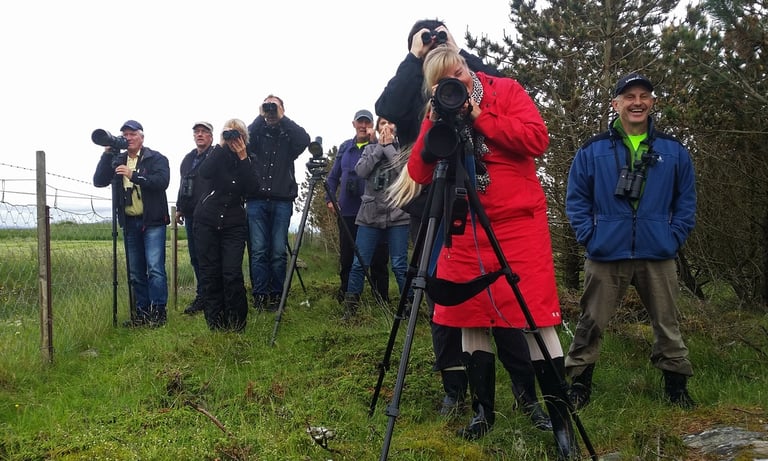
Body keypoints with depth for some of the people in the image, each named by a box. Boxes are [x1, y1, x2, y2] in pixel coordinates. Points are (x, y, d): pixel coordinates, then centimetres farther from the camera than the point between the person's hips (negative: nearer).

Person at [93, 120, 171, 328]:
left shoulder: (156, 158, 0)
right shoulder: (117, 160, 14)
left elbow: (162, 181, -16)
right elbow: (98, 181, 4)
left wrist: (133, 175, -23)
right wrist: (107, 153, -4)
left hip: (152, 221, -5)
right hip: (130, 222, 5)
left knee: (155, 268, -11)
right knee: (135, 272, 8)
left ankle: (158, 311, -6)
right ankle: (142, 312, 14)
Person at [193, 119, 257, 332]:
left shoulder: (247, 160, 6)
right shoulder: (217, 155, 3)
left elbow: (253, 188, -11)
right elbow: (204, 173, -18)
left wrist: (243, 157, -15)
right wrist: (221, 146, -19)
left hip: (234, 224, 0)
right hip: (207, 220, 1)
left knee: (232, 274, -11)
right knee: (209, 273, 1)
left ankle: (236, 325, -1)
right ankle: (214, 324, 9)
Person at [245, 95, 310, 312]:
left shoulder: (288, 135, 12)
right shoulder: (257, 133, 13)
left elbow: (304, 140, -10)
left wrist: (282, 118, -3)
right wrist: (260, 118, -2)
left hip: (282, 200, 0)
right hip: (256, 199, 0)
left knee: (279, 251, -2)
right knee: (258, 250, -4)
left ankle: (277, 295, 6)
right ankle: (260, 295, 2)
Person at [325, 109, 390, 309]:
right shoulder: (345, 147, 13)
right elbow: (333, 176, 17)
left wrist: (373, 141, -18)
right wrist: (329, 198, 5)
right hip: (348, 212, 3)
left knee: (378, 258, 1)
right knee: (347, 257, 8)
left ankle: (381, 299, 10)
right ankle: (347, 296, 19)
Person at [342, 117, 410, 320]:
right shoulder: (370, 149, 15)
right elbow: (361, 171, -3)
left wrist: (389, 146, -5)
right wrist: (380, 147, -3)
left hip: (397, 214, -2)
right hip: (369, 214, 2)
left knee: (399, 264, -3)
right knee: (359, 263, -1)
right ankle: (350, 307, 6)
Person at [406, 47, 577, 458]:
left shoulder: (506, 91, 1)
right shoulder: (438, 113, 9)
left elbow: (537, 139, -13)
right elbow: (419, 173, -1)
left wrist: (479, 117, -14)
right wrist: (436, 121, -11)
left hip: (518, 224, -4)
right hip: (465, 229, 4)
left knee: (537, 319, -6)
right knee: (470, 318, 7)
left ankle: (561, 421, 1)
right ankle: (483, 410, 23)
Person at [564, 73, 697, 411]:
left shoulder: (674, 151, 8)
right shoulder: (592, 151, 3)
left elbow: (686, 202, 11)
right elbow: (576, 200, 5)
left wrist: (674, 239, 0)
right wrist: (590, 238, -5)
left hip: (658, 257, 1)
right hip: (605, 256, -1)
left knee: (667, 324, 9)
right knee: (591, 324, 2)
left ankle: (677, 386, 23)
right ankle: (579, 385, 14)